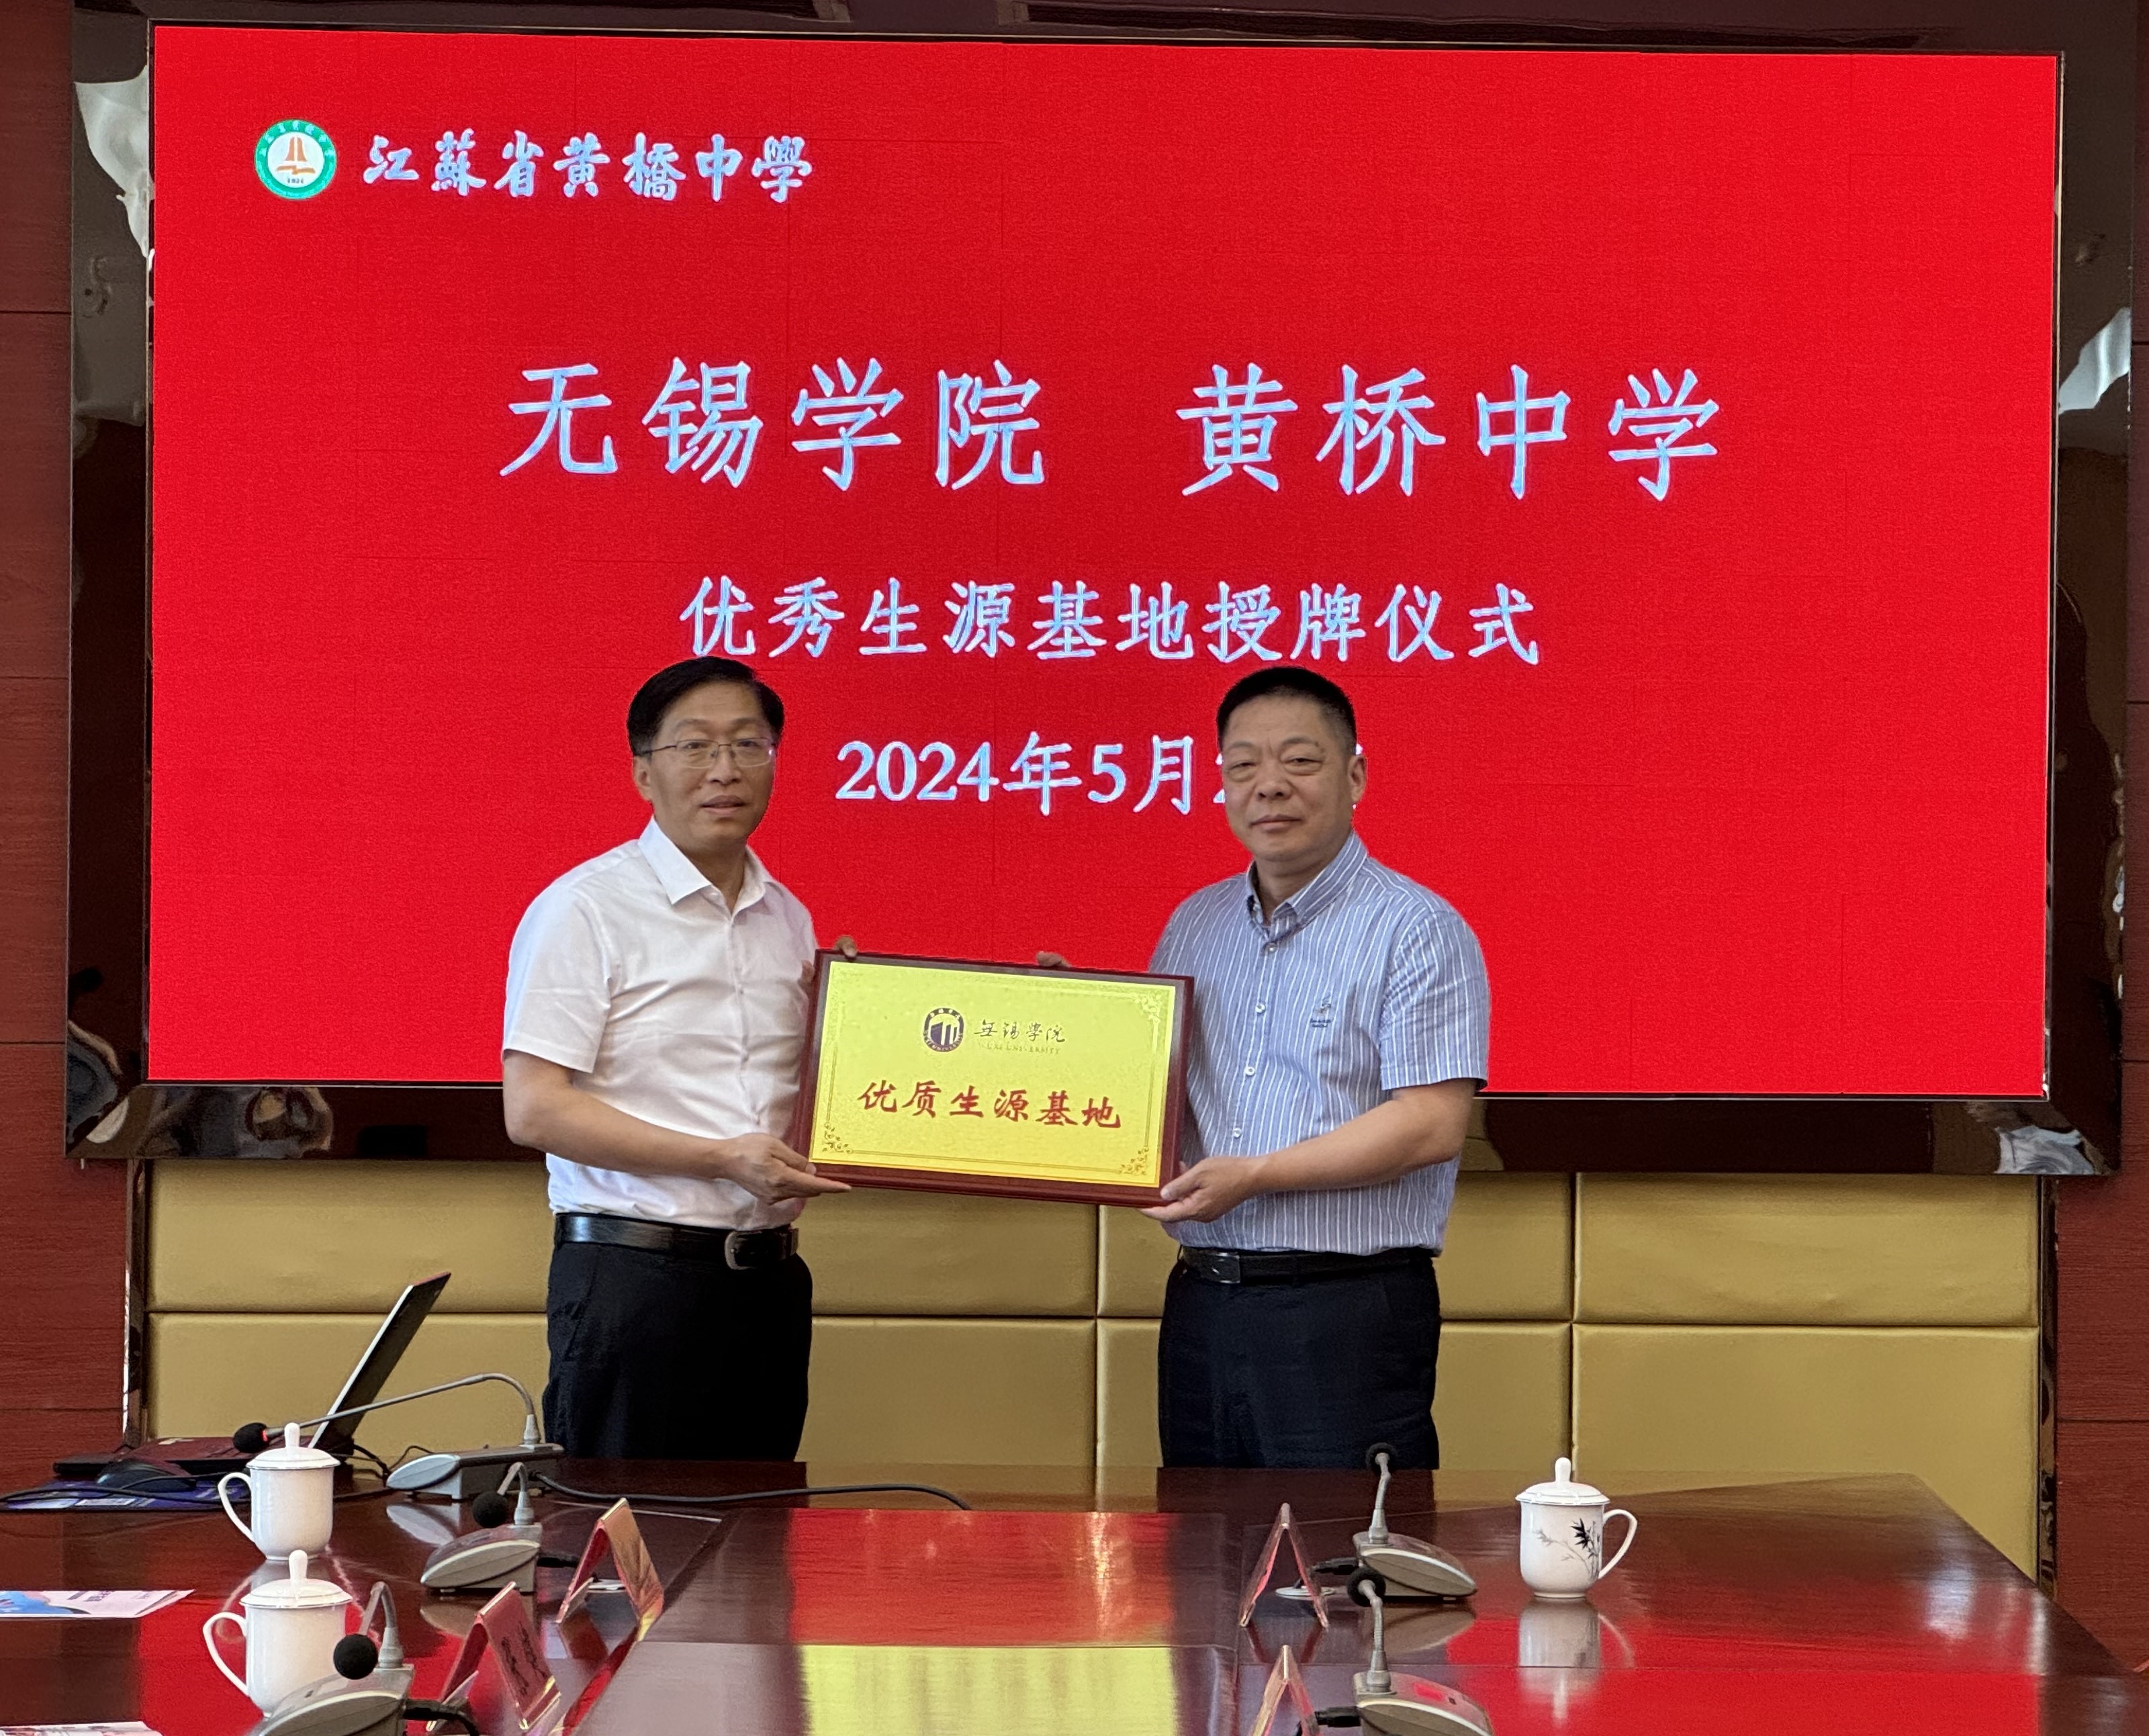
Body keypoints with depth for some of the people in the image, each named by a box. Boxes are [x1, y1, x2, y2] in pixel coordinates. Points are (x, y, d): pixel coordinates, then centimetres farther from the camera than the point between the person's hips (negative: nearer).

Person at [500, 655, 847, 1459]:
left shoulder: (788, 920, 15)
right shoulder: (585, 908, -6)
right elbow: (534, 1111, -13)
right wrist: (722, 1160, -17)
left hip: (768, 1278, 6)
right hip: (636, 1273, -6)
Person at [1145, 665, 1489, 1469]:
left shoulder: (1417, 932, -7)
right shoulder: (1194, 926, 15)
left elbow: (1433, 1124, -15)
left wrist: (1255, 1175, -19)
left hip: (1347, 1312, -6)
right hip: (1201, 1303, 6)